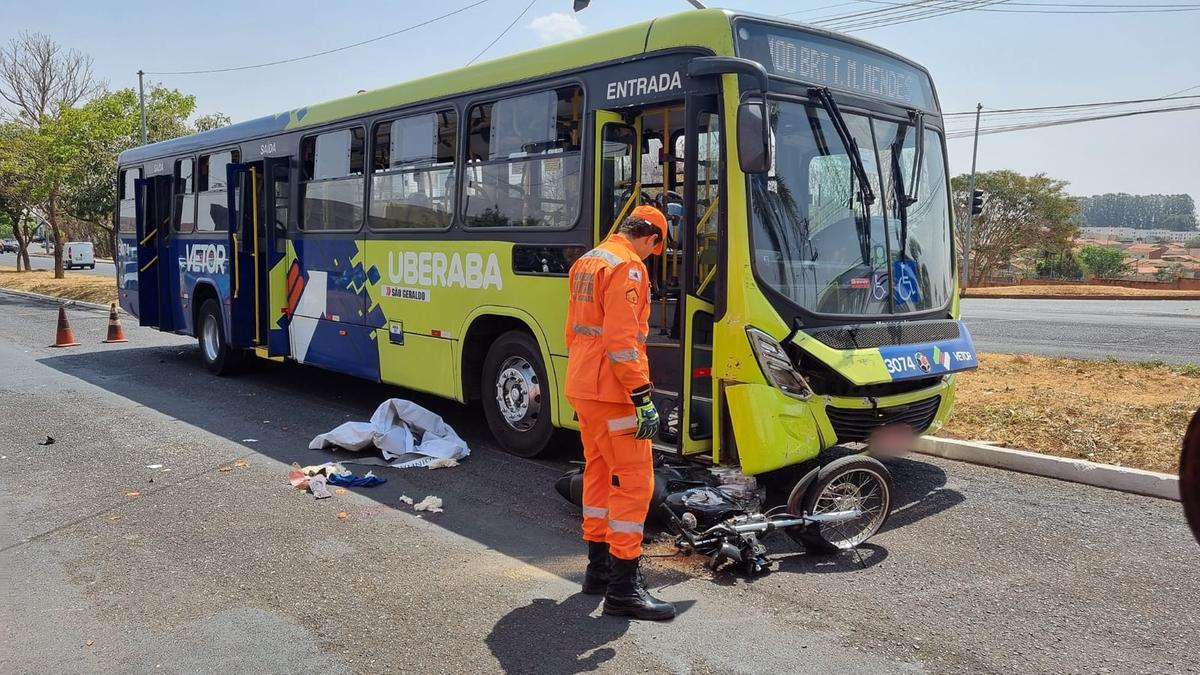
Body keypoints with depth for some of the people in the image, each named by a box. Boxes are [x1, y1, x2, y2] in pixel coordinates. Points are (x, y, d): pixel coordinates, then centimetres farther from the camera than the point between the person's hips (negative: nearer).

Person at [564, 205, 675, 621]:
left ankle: (599, 569, 28)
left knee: (599, 473, 17)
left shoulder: (587, 261, 15)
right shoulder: (627, 267, -15)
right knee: (633, 481, -6)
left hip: (582, 387, 10)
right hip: (610, 391, -10)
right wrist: (642, 398, -22)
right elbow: (622, 340, -23)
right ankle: (623, 589, -3)